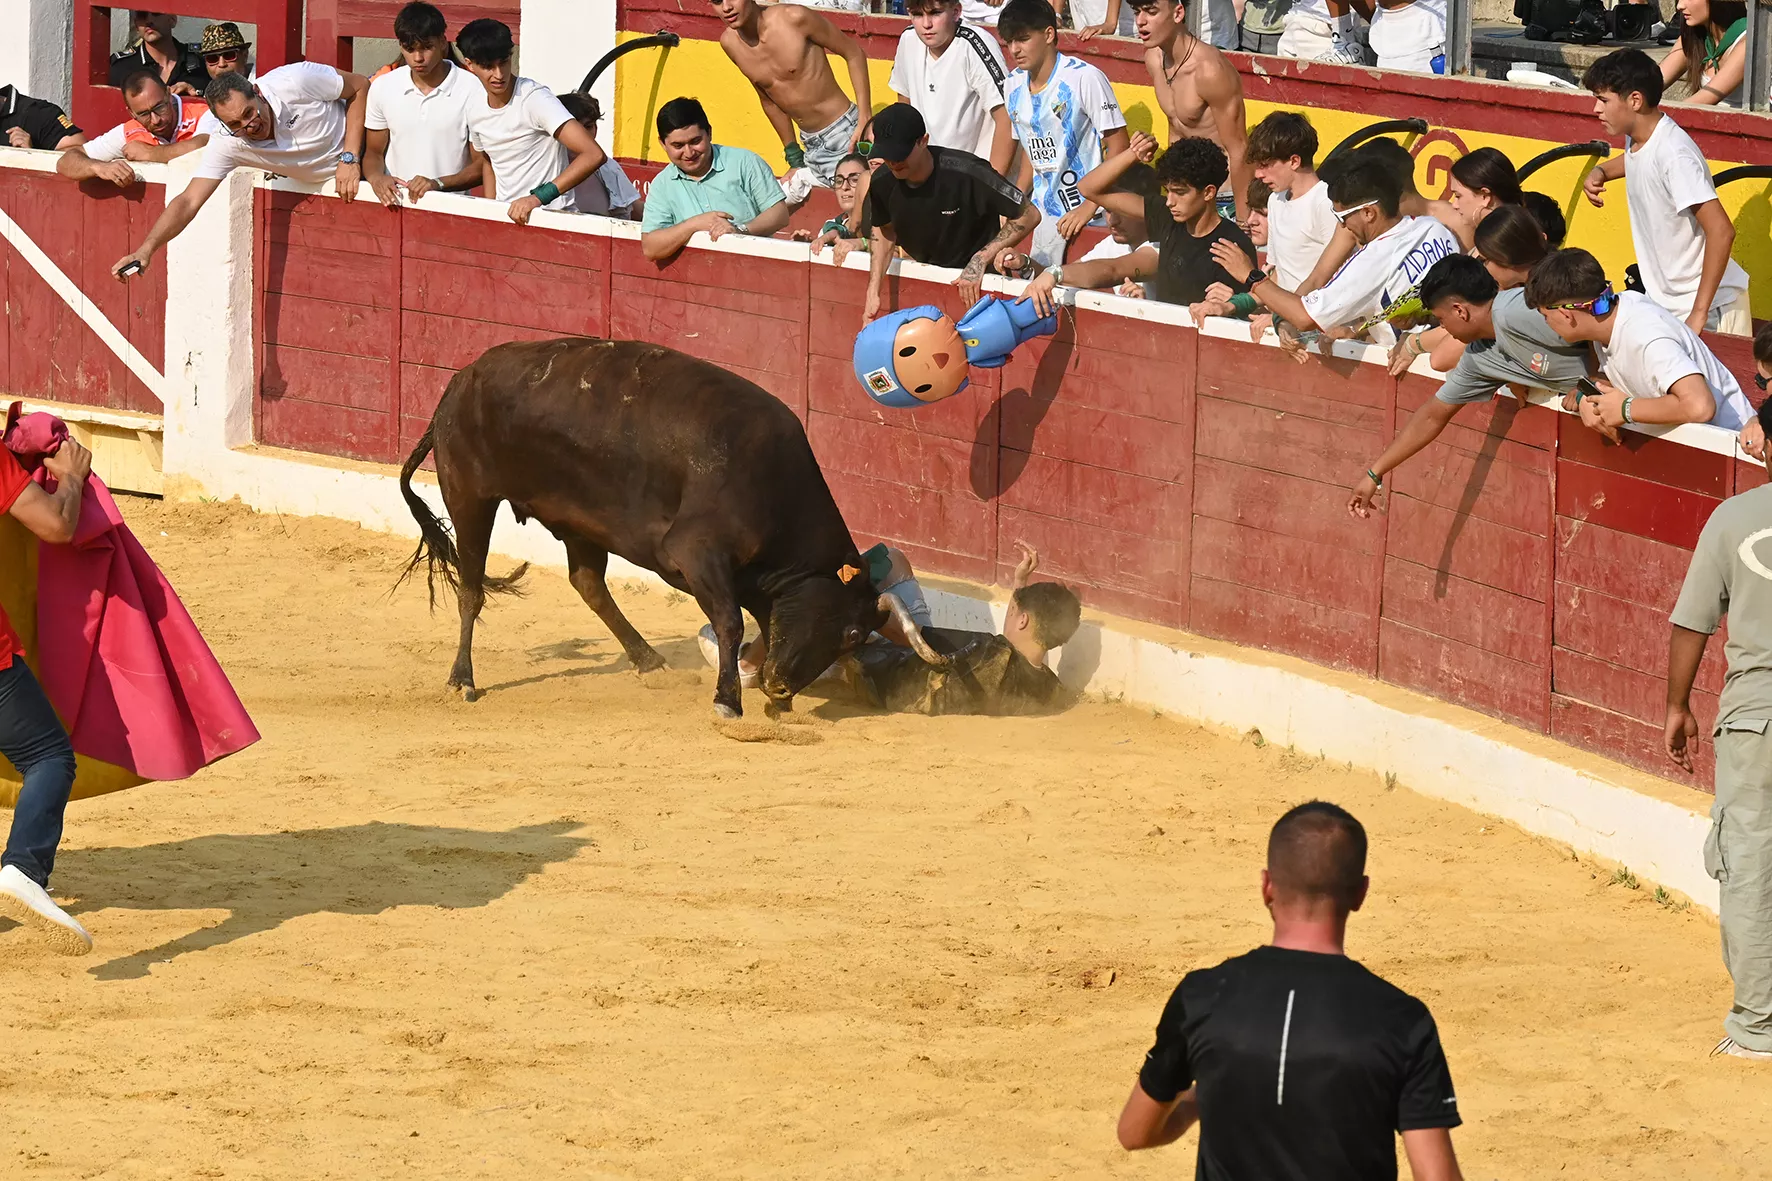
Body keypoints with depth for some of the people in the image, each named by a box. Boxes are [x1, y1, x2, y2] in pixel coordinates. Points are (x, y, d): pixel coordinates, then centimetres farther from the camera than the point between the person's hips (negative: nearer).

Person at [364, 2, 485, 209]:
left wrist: (438, 183, -15)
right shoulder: (382, 88, 8)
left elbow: (481, 166, 1)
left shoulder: (472, 91, -2)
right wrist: (377, 178, -5)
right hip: (394, 203, 3)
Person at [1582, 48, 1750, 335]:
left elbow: (1721, 231, -29)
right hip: (1666, 301, 9)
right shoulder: (1636, 140, 3)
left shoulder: (1673, 155, -25)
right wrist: (1600, 172, 8)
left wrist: (1699, 313, -28)